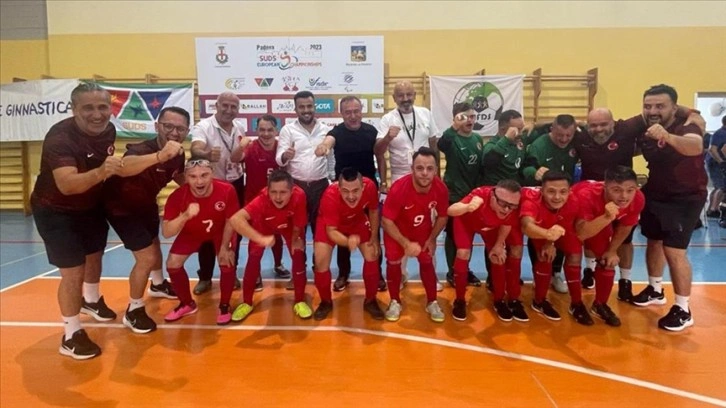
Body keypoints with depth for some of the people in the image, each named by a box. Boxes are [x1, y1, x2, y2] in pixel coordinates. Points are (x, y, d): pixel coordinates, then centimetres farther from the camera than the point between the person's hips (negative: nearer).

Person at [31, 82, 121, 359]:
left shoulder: (108, 129, -10)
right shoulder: (60, 137, -32)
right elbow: (67, 184, -47)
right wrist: (100, 172, -61)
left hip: (91, 206, 7)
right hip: (55, 212, -7)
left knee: (95, 255, 24)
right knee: (73, 271, -10)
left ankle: (91, 300, 52)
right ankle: (71, 335, 8)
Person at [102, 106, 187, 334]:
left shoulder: (178, 154, -16)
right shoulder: (142, 150, -39)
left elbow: (179, 177, 8)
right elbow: (123, 168, -64)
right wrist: (161, 155, -79)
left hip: (146, 203, 8)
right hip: (121, 207, -8)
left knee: (155, 244, 27)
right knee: (146, 257, -13)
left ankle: (158, 285, 57)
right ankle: (133, 311, 10)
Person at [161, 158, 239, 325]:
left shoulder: (227, 190, -36)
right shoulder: (177, 196, -35)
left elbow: (230, 221, -18)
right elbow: (166, 233, -36)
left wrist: (224, 247, -15)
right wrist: (185, 216, -53)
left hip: (221, 231, -2)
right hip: (192, 232, 2)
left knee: (227, 263, -19)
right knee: (172, 263, -7)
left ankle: (224, 306, 6)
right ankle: (187, 304, 17)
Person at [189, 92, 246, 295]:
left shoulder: (240, 127, 1)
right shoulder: (203, 126, -18)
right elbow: (195, 150, -39)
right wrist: (207, 154, -59)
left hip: (235, 184, 5)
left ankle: (231, 273, 26)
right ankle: (205, 277, 17)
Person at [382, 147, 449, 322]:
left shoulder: (441, 189, -29)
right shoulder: (398, 188, -38)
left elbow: (442, 217, -8)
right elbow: (386, 221, -28)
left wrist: (432, 239, -6)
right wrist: (406, 244, -28)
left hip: (423, 230, 2)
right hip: (397, 229, -2)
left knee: (427, 261, 4)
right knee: (393, 261, -7)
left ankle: (432, 303, 21)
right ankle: (395, 302, 13)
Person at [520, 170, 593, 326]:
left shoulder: (574, 202, -34)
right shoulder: (531, 200, -45)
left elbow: (566, 227, -16)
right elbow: (527, 226, -64)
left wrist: (551, 242, -26)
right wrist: (548, 234, -81)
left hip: (561, 232, 3)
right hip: (538, 232, -3)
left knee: (575, 255, -8)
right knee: (545, 257, -21)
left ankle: (576, 304, 13)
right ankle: (539, 301, 1)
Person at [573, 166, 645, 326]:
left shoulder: (638, 199, -31)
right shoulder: (586, 196, -46)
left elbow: (625, 227, -11)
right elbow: (581, 234, -52)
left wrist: (612, 251, -5)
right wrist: (607, 218, -63)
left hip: (602, 219, 4)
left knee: (608, 260, 2)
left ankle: (600, 304, 21)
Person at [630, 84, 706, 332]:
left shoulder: (686, 127, -26)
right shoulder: (643, 130, -9)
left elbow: (696, 147, -50)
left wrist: (668, 137, -69)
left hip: (685, 198, -6)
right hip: (655, 194, 7)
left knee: (673, 250, -12)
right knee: (654, 241, 18)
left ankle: (683, 311, 3)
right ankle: (655, 291, 39)